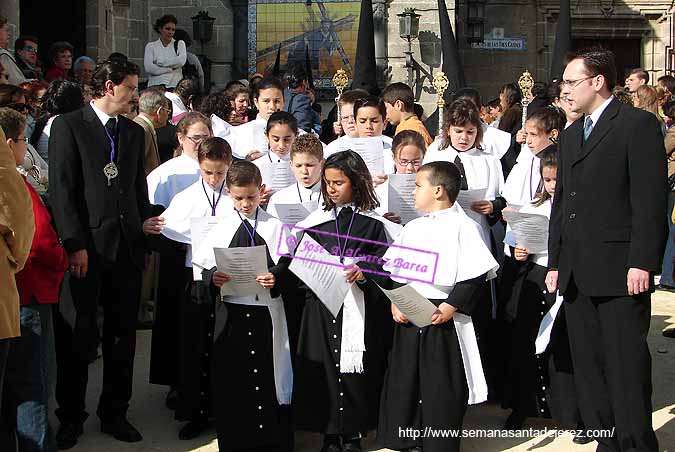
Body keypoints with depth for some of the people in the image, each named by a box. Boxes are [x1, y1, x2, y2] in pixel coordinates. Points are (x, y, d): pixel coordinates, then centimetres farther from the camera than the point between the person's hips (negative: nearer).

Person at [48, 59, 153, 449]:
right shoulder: (69, 126, -3)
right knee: (78, 338, 4)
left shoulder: (135, 132, 15)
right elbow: (62, 189, -9)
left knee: (123, 336, 10)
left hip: (127, 247, 5)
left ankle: (115, 413, 23)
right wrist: (75, 244, -14)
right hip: (87, 248, -5)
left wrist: (146, 222, 3)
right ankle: (71, 418, 16)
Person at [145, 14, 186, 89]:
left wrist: (161, 63, -2)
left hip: (175, 86, 0)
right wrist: (170, 69, -4)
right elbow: (148, 68, -4)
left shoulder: (180, 44, 14)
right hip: (155, 85, 0)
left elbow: (181, 61, -6)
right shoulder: (151, 46, 12)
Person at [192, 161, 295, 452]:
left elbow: (287, 266, -2)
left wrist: (276, 278, -22)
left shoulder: (275, 228, 3)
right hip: (231, 313, 2)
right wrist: (213, 277, -14)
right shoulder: (221, 229, 7)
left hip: (267, 312, -2)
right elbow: (203, 267, 6)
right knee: (230, 378, 6)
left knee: (268, 378, -1)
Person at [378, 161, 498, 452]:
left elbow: (475, 274, -11)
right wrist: (394, 302, 1)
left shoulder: (463, 226, -6)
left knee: (442, 385, 0)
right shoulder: (412, 228, 14)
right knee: (402, 380, 9)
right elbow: (393, 269, 15)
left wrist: (452, 306, -17)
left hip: (443, 318, -6)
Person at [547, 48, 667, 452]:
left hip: (619, 273, -8)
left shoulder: (638, 124, -5)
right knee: (588, 366, 9)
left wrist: (642, 263, -17)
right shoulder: (571, 135, 20)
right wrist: (555, 263, 16)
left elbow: (651, 200, -11)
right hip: (577, 275, 8)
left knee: (627, 366, -4)